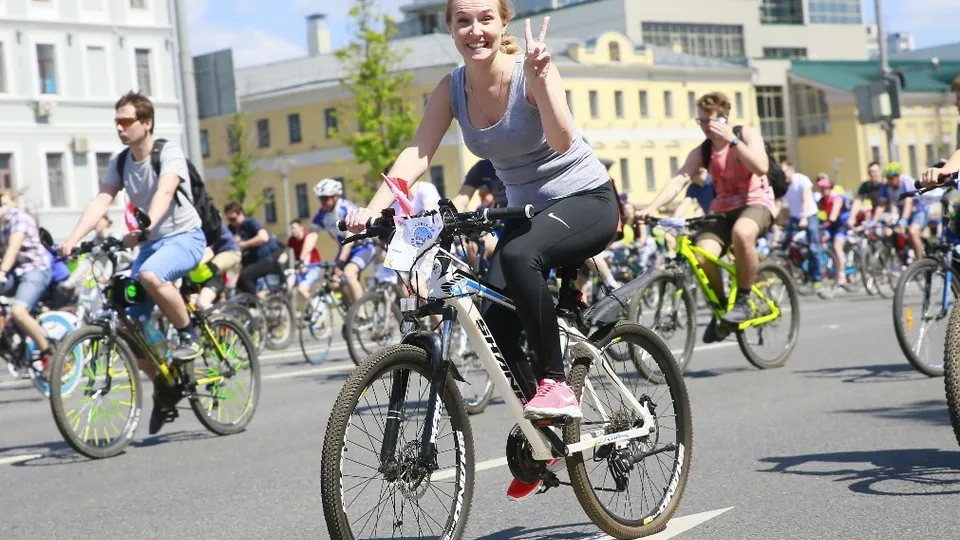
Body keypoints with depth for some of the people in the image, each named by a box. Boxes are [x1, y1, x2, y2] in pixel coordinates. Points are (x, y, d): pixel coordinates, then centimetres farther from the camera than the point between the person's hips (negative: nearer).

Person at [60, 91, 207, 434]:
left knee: (150, 275, -39)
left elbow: (164, 193, -32)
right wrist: (72, 240, -23)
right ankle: (163, 388, 15)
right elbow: (101, 202, -7)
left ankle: (189, 333, -16)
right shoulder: (120, 162, 4)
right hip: (151, 242, 6)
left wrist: (143, 228, -49)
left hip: (184, 237, -6)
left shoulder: (169, 153, -14)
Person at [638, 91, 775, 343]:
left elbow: (761, 167, -23)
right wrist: (651, 207, -26)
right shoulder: (701, 152, 3)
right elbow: (679, 179, -11)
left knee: (741, 232, -41)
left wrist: (732, 140, -27)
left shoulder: (747, 134, -6)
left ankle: (743, 301, -23)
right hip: (724, 210, 4)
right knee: (702, 255, -26)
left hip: (755, 203, -4)